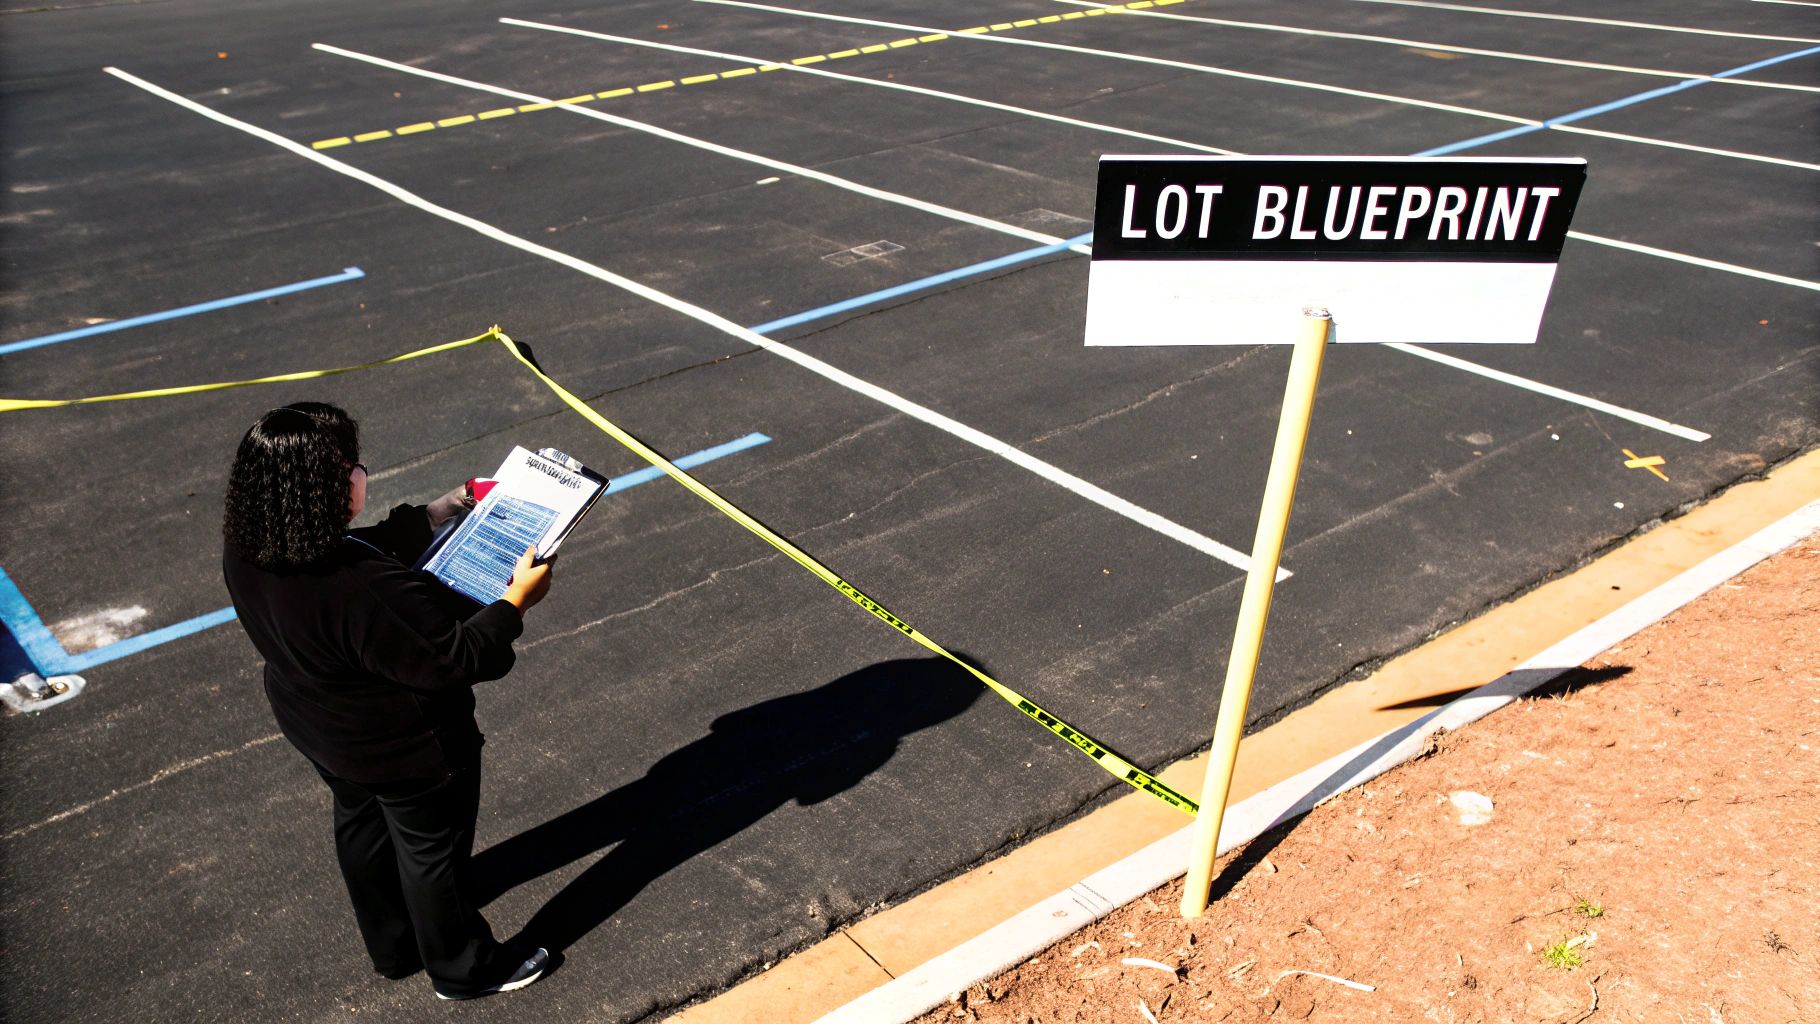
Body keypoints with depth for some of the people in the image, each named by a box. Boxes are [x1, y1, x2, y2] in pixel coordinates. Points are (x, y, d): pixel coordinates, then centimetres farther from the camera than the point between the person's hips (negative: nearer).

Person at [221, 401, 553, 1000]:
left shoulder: (247, 554, -15)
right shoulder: (367, 591, -42)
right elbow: (459, 659, -32)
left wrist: (439, 513, 2)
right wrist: (517, 600, -23)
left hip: (316, 731, 8)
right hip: (405, 751, -8)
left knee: (361, 828, 30)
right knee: (433, 852, 16)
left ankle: (392, 947, 55)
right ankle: (463, 969, 42)